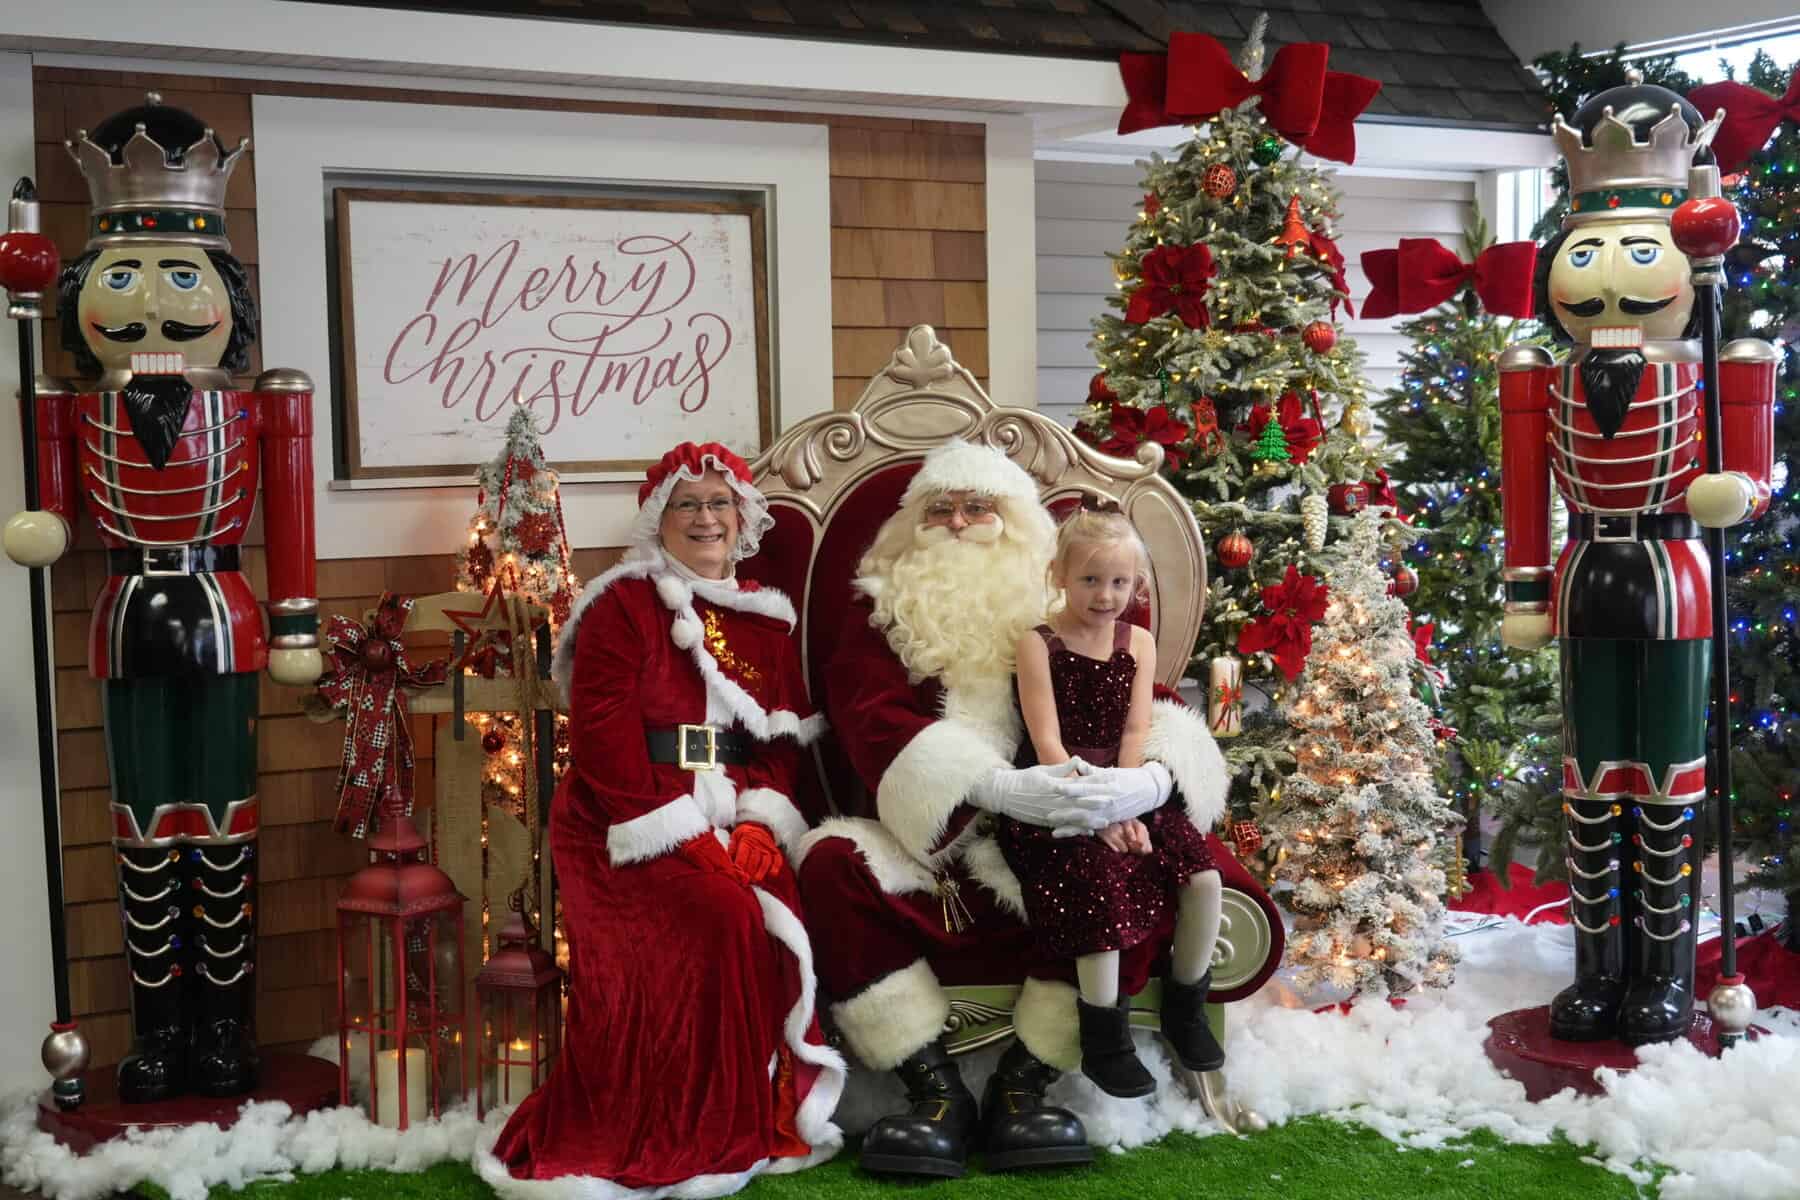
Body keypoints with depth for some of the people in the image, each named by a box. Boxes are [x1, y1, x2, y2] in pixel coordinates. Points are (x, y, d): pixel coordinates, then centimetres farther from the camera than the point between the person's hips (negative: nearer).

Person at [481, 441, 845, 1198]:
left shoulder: (767, 617, 17)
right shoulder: (622, 603, 1)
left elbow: (785, 734, 10)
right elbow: (602, 731, -9)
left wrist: (760, 822, -8)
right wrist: (676, 830, -18)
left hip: (733, 823, 5)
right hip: (631, 825, -5)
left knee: (780, 922, -22)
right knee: (722, 921, -27)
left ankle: (766, 1118, -7)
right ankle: (671, 1139, -15)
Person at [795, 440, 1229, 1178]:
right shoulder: (883, 609, 8)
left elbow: (1140, 707, -1)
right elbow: (873, 722, -10)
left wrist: (1157, 775, -27)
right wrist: (992, 784, -27)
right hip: (924, 844, 0)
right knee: (832, 865, -29)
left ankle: (1020, 1088, -18)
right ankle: (936, 1090, -20)